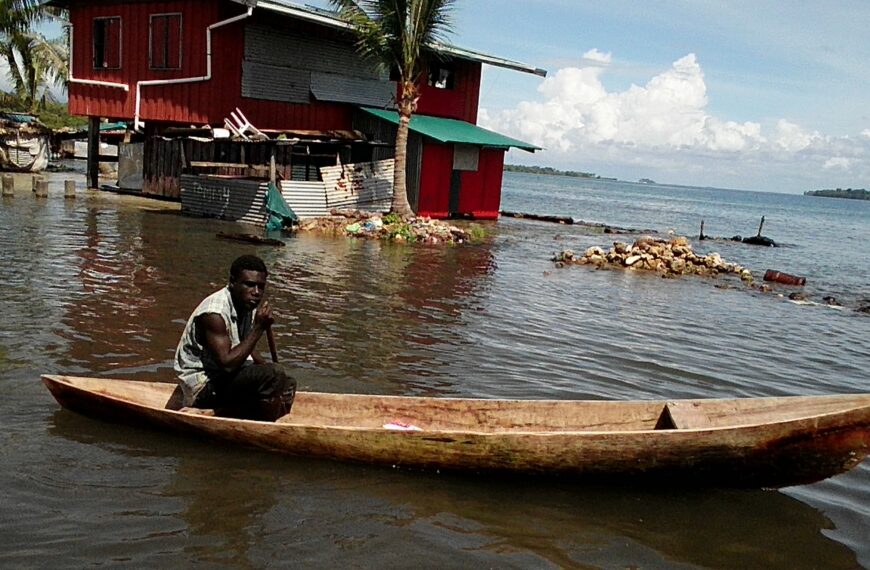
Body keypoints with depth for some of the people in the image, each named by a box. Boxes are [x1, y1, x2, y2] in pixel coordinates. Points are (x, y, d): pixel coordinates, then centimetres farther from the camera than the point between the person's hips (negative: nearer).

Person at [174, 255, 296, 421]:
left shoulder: (248, 304, 3)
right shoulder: (215, 313, -23)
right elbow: (226, 364, -30)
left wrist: (265, 364, -1)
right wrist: (258, 328, -29)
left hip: (227, 378, 9)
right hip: (203, 386, -9)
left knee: (287, 385, 4)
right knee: (273, 375, -26)